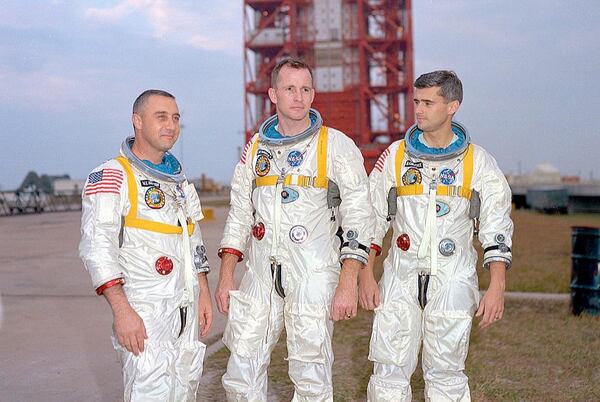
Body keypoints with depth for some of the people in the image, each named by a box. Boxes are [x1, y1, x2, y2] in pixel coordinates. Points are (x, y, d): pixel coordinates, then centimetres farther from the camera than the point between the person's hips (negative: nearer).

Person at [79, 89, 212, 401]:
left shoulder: (179, 180, 17)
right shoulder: (111, 176, -8)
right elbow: (97, 247, -16)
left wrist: (203, 293, 15)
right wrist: (122, 311, -23)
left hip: (187, 307, 8)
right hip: (144, 312, -7)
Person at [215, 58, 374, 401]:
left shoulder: (336, 145, -3)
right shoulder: (256, 148, 11)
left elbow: (358, 215, -6)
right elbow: (240, 215, 15)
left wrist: (348, 282, -14)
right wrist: (226, 276, 8)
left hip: (314, 276, -4)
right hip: (261, 276, 4)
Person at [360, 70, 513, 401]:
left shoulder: (478, 162, 2)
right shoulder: (396, 155, 6)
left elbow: (496, 229, 1)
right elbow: (372, 217, 9)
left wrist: (497, 288, -7)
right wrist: (366, 274, 1)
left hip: (452, 279, -1)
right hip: (400, 278, 2)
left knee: (445, 373, 3)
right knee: (389, 369, 1)